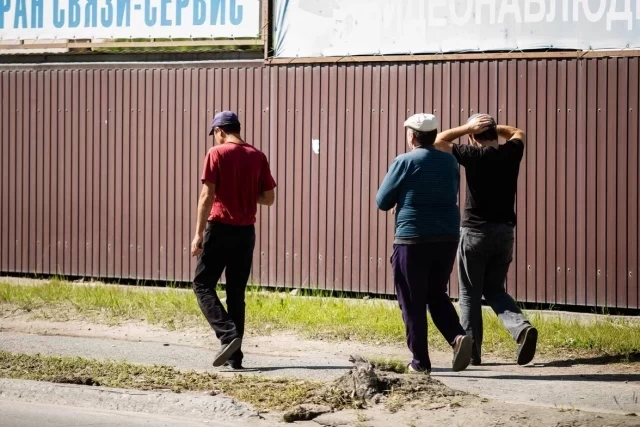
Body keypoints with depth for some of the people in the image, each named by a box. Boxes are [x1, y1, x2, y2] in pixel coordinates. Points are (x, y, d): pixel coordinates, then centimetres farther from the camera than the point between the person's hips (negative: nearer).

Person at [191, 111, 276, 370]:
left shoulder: (217, 154, -8)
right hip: (246, 231, 5)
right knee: (236, 292, 10)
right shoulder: (257, 156, 5)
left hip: (220, 229, -5)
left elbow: (207, 196, -12)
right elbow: (268, 198, 5)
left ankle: (228, 335, -16)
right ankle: (235, 356, 8)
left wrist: (198, 234, -10)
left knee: (203, 284, 4)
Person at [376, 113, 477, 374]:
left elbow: (383, 202, -3)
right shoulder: (450, 162, 7)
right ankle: (458, 337, -5)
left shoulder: (405, 162, -8)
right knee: (437, 294, 18)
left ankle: (420, 361, 5)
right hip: (447, 239, 5)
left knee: (413, 302, 5)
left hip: (413, 240, -5)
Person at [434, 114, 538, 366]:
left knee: (470, 294, 7)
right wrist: (492, 126, 15)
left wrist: (468, 128, 1)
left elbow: (438, 141, 0)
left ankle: (471, 351, 7)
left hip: (475, 232, -4)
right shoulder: (511, 153, 2)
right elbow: (517, 133, 27)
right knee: (495, 290, 14)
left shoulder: (473, 155, -11)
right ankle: (522, 327, -10)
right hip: (505, 232, 4)